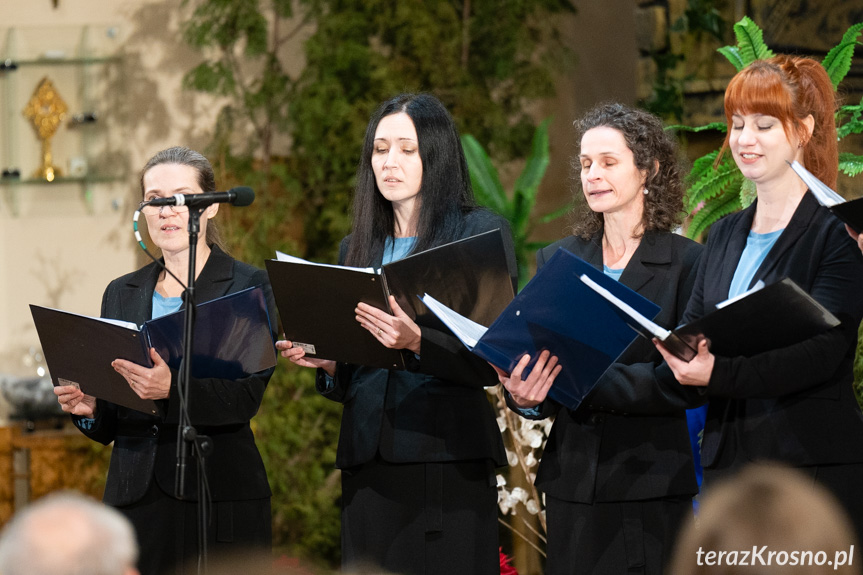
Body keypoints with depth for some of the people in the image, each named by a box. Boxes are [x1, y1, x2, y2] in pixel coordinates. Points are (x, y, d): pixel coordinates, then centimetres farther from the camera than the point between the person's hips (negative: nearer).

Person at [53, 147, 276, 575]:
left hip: (221, 496, -4)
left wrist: (172, 390, -28)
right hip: (136, 497, 4)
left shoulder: (248, 287, 1)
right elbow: (109, 422, 16)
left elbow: (246, 396, -12)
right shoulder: (122, 294, 15)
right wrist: (88, 409, -7)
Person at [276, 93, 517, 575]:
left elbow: (492, 360, -7)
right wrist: (325, 362, -1)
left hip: (448, 460, -5)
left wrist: (418, 343, -22)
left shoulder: (483, 233, 2)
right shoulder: (356, 248, 18)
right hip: (368, 460, 5)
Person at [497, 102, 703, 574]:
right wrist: (523, 394, -17)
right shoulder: (556, 260, 12)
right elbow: (532, 357, 8)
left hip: (650, 485, -4)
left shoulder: (685, 262, -3)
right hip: (572, 478, 4)